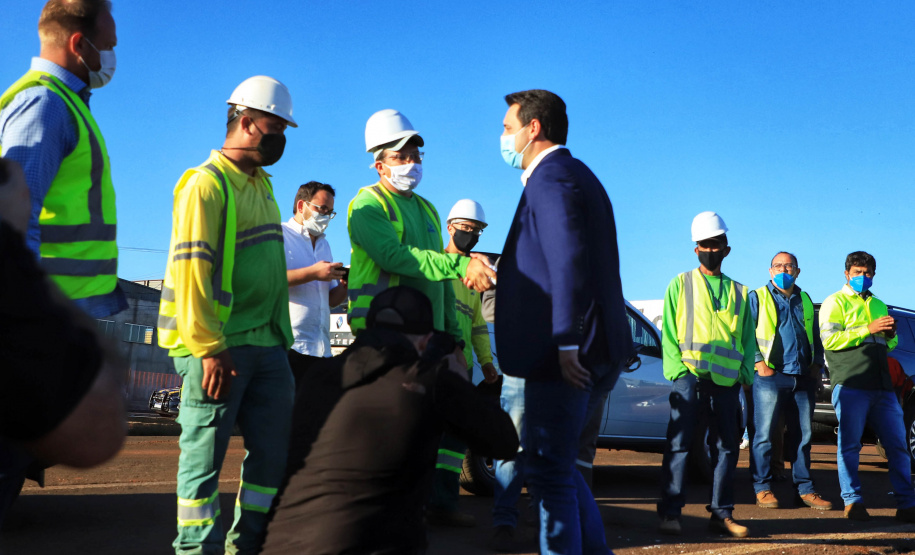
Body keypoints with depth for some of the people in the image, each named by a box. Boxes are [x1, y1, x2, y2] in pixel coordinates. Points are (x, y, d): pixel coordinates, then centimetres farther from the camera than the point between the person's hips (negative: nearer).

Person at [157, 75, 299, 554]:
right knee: (205, 455, 0)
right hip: (219, 347, -9)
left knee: (276, 449, 10)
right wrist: (210, 349, -21)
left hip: (266, 344, 9)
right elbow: (192, 269, -17)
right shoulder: (207, 183, -9)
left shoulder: (261, 183, 19)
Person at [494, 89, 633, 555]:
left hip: (565, 358, -10)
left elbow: (569, 264, -22)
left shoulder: (551, 177, -11)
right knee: (557, 463, 18)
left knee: (549, 468, -3)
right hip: (595, 355, 10)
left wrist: (567, 343, -22)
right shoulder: (573, 175, 21)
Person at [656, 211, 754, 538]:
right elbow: (668, 333, 4)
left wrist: (745, 373, 2)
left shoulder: (738, 292, 18)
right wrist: (678, 369, -8)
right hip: (690, 377, -3)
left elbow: (748, 338, 17)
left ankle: (721, 513, 11)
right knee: (678, 444, -6)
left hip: (727, 381, 3)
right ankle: (670, 512, -3)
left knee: (727, 447, 4)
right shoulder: (681, 284, 10)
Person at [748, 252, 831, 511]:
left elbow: (816, 337, 24)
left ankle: (805, 489, 14)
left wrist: (817, 364, 9)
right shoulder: (758, 297, 6)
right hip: (771, 376, -4)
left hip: (803, 378, 5)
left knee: (803, 435, 7)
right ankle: (762, 489, 3)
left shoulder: (805, 301, 20)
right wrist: (758, 362, -12)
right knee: (764, 435, -5)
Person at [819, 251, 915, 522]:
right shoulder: (835, 302, 6)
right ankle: (853, 502, 1)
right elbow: (829, 339, -9)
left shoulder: (879, 305, 26)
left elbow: (891, 344, 29)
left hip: (882, 386, 6)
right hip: (850, 384, -6)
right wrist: (868, 329, -14)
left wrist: (891, 334, 5)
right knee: (849, 445, -5)